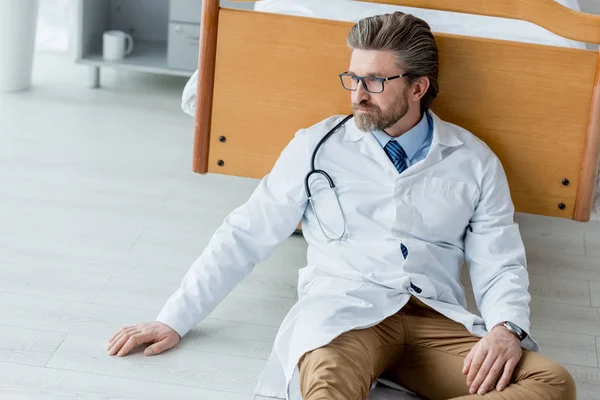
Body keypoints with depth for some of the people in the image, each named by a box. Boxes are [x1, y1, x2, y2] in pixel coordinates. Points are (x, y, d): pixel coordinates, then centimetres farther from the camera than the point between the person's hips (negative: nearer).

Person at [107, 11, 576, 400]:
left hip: (439, 319, 3)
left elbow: (501, 265, 11)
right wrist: (175, 319, 6)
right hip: (342, 311, -2)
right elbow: (244, 236, 12)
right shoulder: (319, 145, 12)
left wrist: (506, 328, -11)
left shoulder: (474, 161, 13)